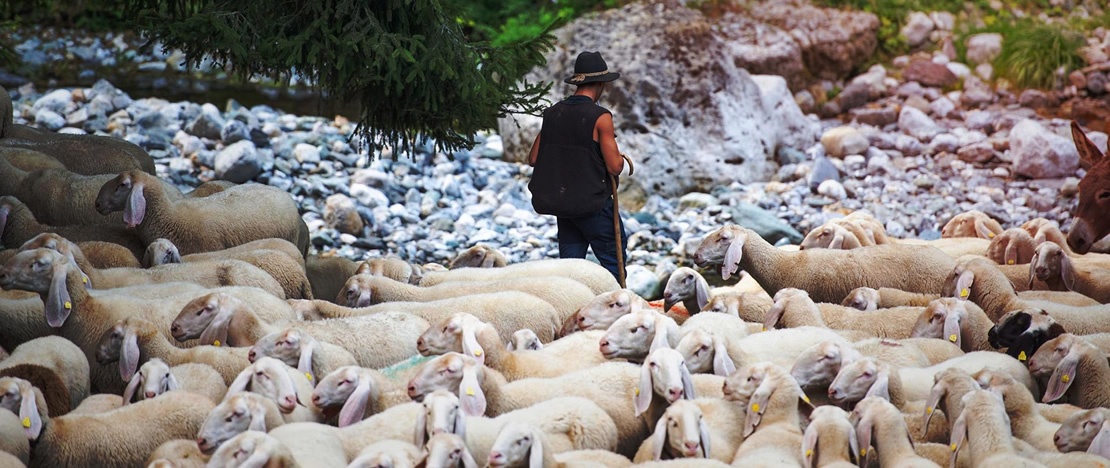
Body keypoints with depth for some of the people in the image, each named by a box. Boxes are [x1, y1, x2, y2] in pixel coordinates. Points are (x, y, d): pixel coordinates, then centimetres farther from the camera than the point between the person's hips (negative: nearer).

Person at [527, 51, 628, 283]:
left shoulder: (553, 112, 3)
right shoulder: (600, 117, -14)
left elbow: (533, 158, 7)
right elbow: (614, 167, -15)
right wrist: (620, 158, 7)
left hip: (561, 202, 6)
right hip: (593, 203, -6)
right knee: (614, 259, 6)